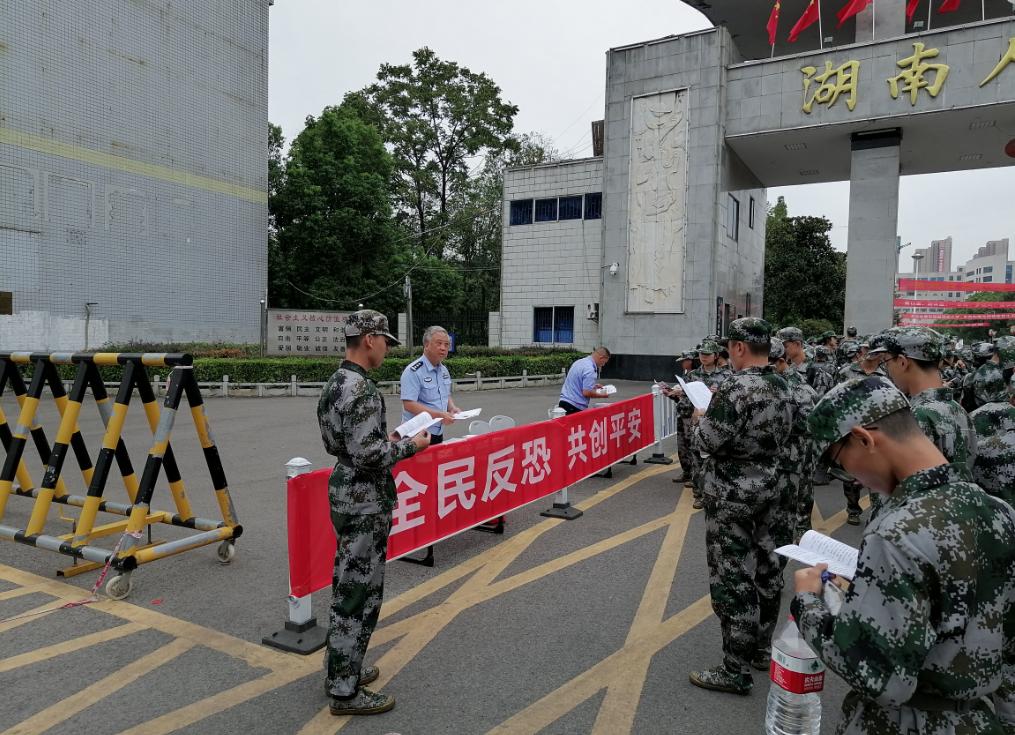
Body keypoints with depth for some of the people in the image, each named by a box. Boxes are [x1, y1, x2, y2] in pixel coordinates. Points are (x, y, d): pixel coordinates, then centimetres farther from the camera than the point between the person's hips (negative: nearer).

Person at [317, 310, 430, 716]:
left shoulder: (336, 382, 10)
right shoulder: (361, 389, -22)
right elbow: (367, 455, -26)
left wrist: (387, 440, 13)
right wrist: (410, 445, -13)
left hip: (344, 491, 10)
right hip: (365, 501, -10)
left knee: (348, 586, 20)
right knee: (360, 593, 0)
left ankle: (340, 667, 33)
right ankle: (345, 691, 12)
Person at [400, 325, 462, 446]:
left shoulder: (444, 370, 10)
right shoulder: (413, 371, -17)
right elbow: (409, 405, -24)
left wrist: (452, 408, 0)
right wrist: (439, 415, -27)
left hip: (438, 433, 8)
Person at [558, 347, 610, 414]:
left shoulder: (579, 362, 12)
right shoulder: (590, 369, -17)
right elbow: (587, 393, -21)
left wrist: (592, 386, 21)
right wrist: (601, 395, -5)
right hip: (575, 406, -9)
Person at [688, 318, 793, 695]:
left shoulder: (736, 388, -23)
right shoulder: (781, 386, 5)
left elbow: (706, 442, -23)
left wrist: (701, 418, -2)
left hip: (731, 493, -9)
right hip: (768, 485, 9)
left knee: (732, 579, -1)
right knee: (764, 568, 19)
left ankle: (735, 671, 8)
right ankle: (762, 648, 35)